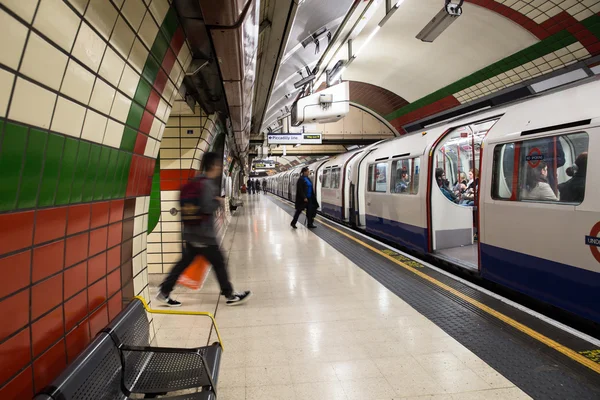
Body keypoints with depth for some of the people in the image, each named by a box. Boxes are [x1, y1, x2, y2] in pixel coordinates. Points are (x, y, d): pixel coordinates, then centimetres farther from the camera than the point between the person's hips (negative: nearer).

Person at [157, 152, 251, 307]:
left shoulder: (196, 181, 11)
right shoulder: (207, 184, -17)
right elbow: (207, 207, -25)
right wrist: (218, 201, -7)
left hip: (191, 232, 9)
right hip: (203, 234, -9)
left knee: (184, 262, 14)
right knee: (218, 262, 2)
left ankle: (164, 292, 18)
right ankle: (230, 295, 14)